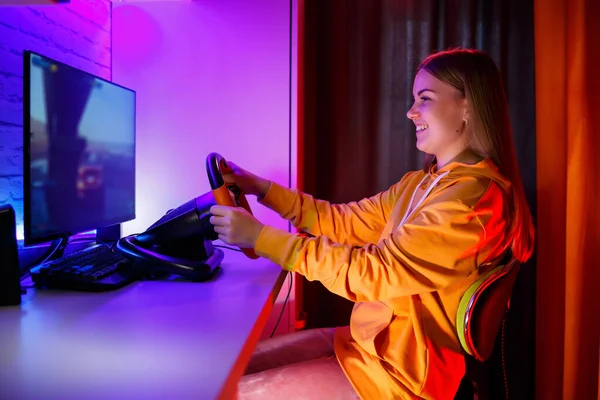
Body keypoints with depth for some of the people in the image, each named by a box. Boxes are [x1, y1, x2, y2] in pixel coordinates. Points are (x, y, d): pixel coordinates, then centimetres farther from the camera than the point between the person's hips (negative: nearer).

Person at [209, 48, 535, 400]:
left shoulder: (473, 196, -22)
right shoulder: (420, 182, 8)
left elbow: (373, 272, -25)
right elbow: (348, 222, 8)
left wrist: (260, 236, -22)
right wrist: (262, 188, 2)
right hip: (372, 341, 8)